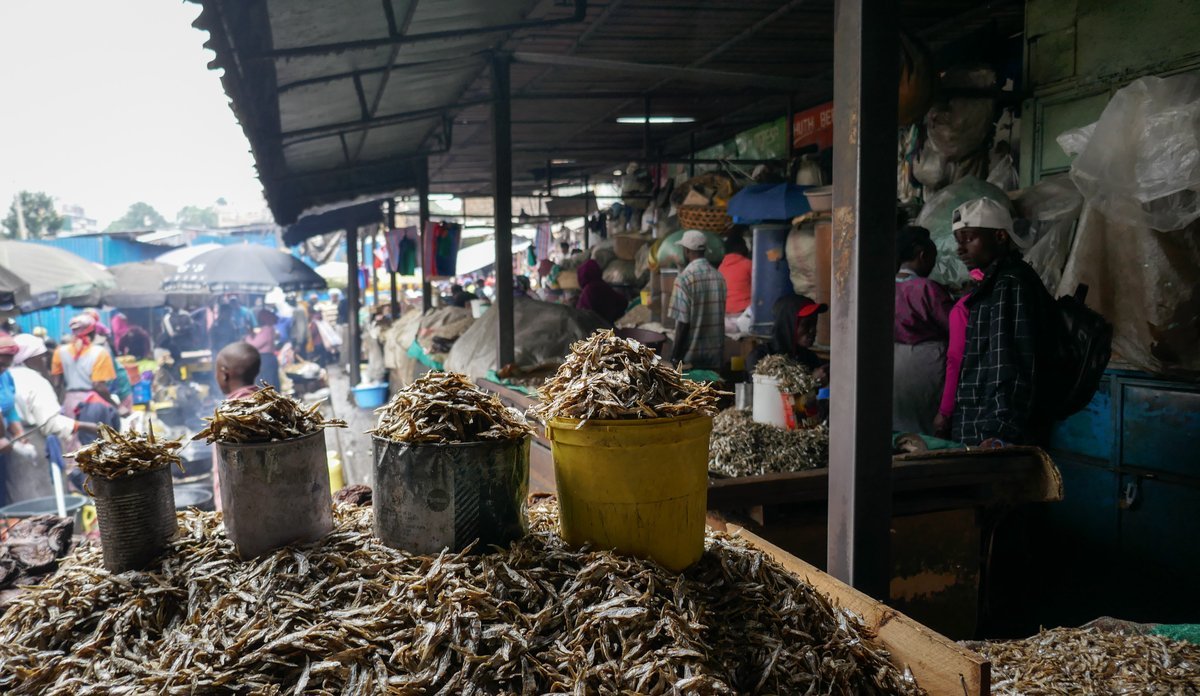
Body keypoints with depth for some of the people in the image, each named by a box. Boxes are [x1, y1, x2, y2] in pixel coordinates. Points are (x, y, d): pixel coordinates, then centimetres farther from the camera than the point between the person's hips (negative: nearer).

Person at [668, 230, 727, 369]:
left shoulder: (685, 278, -14)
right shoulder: (718, 276, 5)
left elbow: (683, 321, -16)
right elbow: (719, 316, 11)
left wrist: (675, 355, -9)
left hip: (691, 356, -5)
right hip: (715, 354, 5)